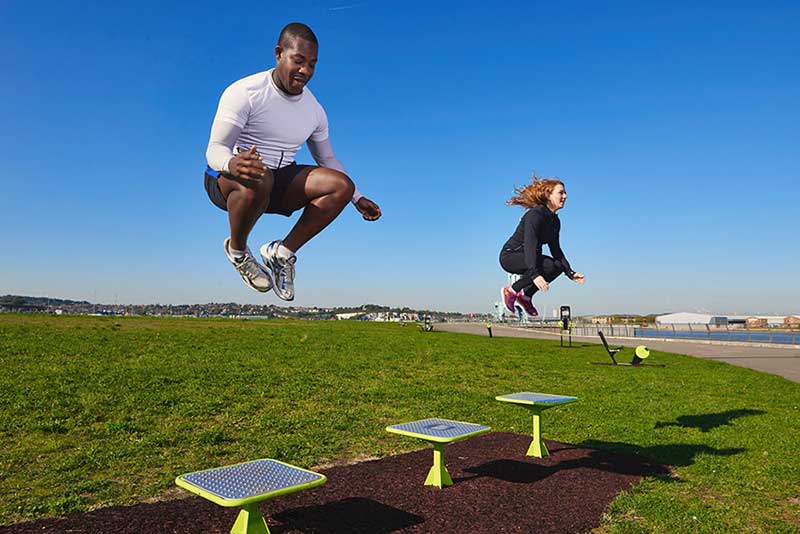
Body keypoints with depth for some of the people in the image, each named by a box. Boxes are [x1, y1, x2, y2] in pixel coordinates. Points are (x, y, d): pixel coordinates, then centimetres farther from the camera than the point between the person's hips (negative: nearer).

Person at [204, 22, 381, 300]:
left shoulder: (314, 109, 5)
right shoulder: (244, 93, -13)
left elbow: (327, 159, 17)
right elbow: (214, 150, -19)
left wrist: (357, 198, 8)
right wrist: (232, 163, -44)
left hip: (279, 183, 5)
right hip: (226, 181, -5)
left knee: (342, 185, -17)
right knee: (258, 179, -42)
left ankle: (282, 252, -7)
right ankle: (237, 250, -10)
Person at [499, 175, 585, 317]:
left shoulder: (555, 221, 8)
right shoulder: (536, 214, -20)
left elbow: (556, 249, 12)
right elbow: (529, 243, -32)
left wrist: (570, 273, 0)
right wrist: (534, 274, -44)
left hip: (527, 257, 9)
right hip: (510, 256, -9)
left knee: (558, 266, -6)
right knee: (549, 265, -28)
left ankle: (525, 295, 5)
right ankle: (511, 291, -14)